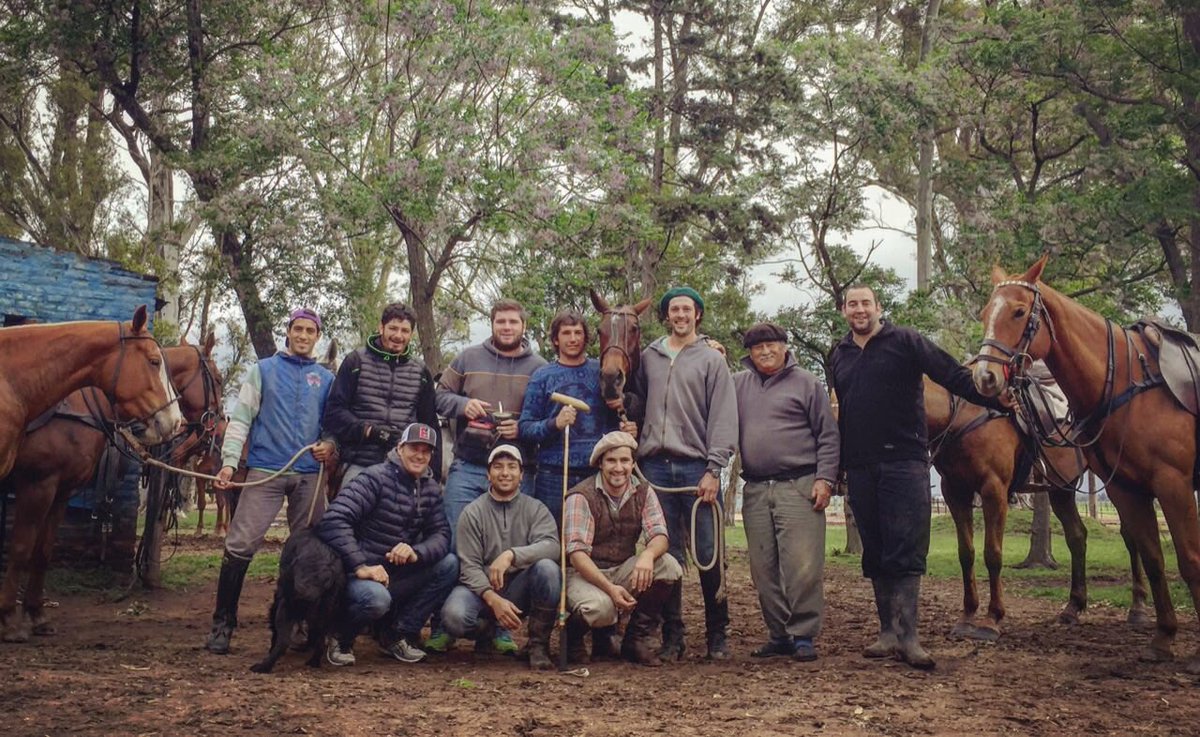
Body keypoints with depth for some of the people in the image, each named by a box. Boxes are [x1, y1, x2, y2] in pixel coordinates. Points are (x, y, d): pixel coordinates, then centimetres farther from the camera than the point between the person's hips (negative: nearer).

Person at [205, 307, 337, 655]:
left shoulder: (326, 378, 13)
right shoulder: (263, 370, 8)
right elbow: (240, 418, 3)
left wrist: (330, 445, -4)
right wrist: (229, 461, -7)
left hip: (310, 475, 3)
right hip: (266, 470, -2)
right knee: (240, 546, -8)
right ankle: (222, 624, 0)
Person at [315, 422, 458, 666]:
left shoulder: (431, 489, 9)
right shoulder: (376, 477, -14)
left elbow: (441, 534, 0)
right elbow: (334, 521, -25)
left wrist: (416, 552, -23)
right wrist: (360, 567, -32)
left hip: (399, 576, 7)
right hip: (361, 575, -7)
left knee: (450, 564, -12)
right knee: (376, 598, -38)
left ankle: (399, 633, -1)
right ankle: (342, 638, -2)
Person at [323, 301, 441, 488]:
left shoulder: (420, 371, 14)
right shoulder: (357, 361, 6)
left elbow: (429, 424, 16)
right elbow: (334, 411, 1)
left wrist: (434, 472, 10)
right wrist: (367, 430, -13)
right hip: (359, 465, -2)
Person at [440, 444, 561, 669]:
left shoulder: (535, 509, 3)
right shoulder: (472, 513, 1)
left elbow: (552, 545, -17)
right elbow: (469, 567, -7)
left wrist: (511, 555, -34)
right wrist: (493, 599, -25)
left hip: (520, 589, 1)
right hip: (482, 589, 0)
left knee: (547, 567, -31)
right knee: (453, 617, -32)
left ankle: (539, 644, -13)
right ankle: (486, 630, 7)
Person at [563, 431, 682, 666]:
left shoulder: (643, 492, 1)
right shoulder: (581, 497, -14)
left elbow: (659, 535, -10)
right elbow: (576, 552, -22)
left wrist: (648, 554, -36)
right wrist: (610, 588, -35)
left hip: (623, 570, 5)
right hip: (585, 573, -5)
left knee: (669, 566, -21)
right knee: (600, 608, -37)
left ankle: (638, 638, -5)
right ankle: (573, 636, 1)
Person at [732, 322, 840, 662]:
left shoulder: (806, 383, 6)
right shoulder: (738, 384, 16)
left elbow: (828, 436, 4)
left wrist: (824, 478, -7)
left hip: (799, 487, -4)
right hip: (755, 491, 4)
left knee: (802, 565, -8)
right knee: (763, 569, 7)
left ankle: (803, 635, 0)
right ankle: (778, 634, 17)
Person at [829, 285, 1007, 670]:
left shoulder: (905, 342, 1)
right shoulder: (839, 356, 16)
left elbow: (954, 377, -7)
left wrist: (999, 400, -20)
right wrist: (835, 465, 19)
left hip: (903, 461, -5)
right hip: (860, 467, 5)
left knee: (905, 552, -8)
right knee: (875, 554, 7)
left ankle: (906, 636, -8)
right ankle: (890, 632, 13)